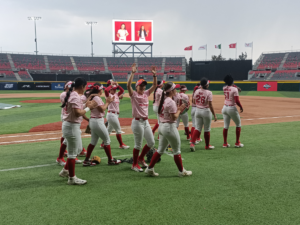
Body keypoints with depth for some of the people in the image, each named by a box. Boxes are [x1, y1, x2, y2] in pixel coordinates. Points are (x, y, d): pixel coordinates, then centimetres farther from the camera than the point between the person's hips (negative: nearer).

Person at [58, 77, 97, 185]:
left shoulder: (72, 95, 12)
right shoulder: (75, 96, -19)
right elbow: (78, 113, -25)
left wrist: (85, 105, 8)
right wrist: (88, 107, -12)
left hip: (72, 125, 10)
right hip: (72, 126, -10)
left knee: (77, 149, 22)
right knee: (72, 152, 0)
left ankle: (65, 171, 32)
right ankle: (72, 178, 12)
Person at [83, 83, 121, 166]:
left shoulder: (93, 97, 13)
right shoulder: (97, 98, -16)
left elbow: (102, 107, 15)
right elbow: (102, 109, -20)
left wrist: (108, 102, 9)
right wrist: (107, 102, -7)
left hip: (93, 121, 10)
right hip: (98, 121, -10)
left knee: (93, 141, 14)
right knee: (107, 140, 3)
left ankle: (86, 160, 14)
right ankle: (110, 160, 13)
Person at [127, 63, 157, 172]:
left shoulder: (146, 94, 10)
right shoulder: (134, 94, -7)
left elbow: (155, 85, 7)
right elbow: (128, 85, -24)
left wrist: (154, 75, -4)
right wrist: (132, 73, -28)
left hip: (146, 122, 7)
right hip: (137, 122, -7)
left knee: (151, 142, 11)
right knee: (138, 145, 1)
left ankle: (141, 158, 31)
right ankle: (135, 164, 16)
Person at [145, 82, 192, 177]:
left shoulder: (163, 100, 9)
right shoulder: (171, 102, -18)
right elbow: (174, 117, -20)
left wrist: (178, 108, 10)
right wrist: (179, 109, -5)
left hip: (162, 126, 9)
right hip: (170, 127, -9)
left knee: (160, 150, 17)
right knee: (177, 150, 6)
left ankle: (150, 169, 18)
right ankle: (182, 171, 19)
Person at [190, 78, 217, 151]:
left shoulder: (196, 91, -1)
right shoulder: (208, 92, -16)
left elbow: (194, 102, 11)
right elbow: (210, 105, -19)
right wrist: (214, 115, -14)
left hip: (198, 110, 5)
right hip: (206, 111, -4)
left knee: (197, 128, 9)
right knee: (207, 129, 9)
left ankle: (192, 143, -7)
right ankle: (207, 145, 22)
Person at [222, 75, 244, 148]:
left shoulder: (224, 88, 3)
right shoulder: (234, 89, -14)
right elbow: (237, 101, -19)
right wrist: (241, 107, -5)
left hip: (225, 108, 6)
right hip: (232, 108, -5)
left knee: (226, 126, 11)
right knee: (238, 125, 11)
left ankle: (225, 143, 12)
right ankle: (237, 143, 10)